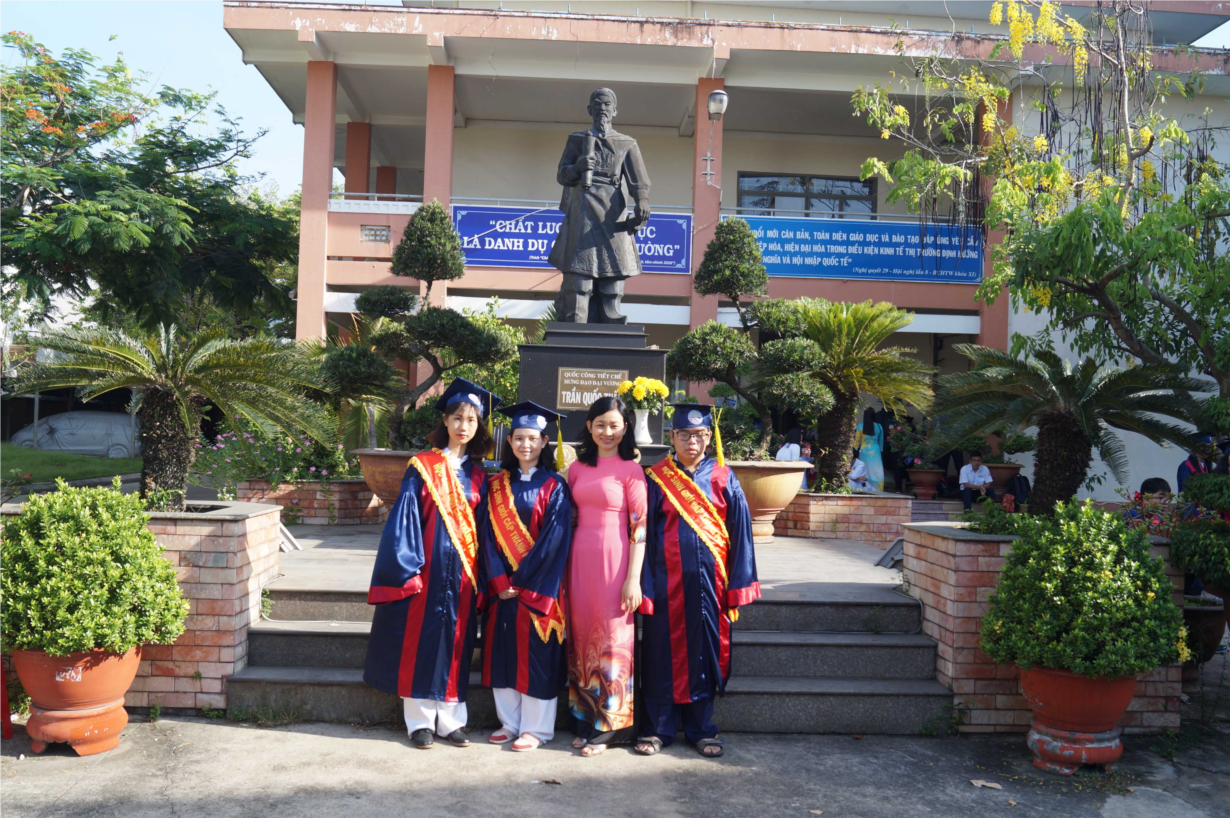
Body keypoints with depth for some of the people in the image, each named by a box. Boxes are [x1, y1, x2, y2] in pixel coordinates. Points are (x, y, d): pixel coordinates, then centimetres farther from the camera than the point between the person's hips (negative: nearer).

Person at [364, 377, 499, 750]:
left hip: (462, 572, 3)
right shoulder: (422, 467, -1)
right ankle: (420, 720, 13)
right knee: (421, 639, 2)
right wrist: (406, 568, -14)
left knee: (455, 642, 8)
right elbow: (405, 517, -5)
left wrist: (483, 576, 3)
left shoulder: (477, 474, 9)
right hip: (427, 566, -3)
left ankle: (451, 719, 17)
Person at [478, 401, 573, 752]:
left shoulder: (554, 487, -4)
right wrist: (498, 579, -10)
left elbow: (555, 538, -10)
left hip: (538, 586, -4)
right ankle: (509, 721, 21)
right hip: (502, 585, 4)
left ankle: (536, 727, 12)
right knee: (503, 651, 8)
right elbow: (487, 532, 2)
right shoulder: (496, 485, 8)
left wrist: (523, 582, -13)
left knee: (536, 654, 1)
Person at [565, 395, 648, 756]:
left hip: (614, 561, -5)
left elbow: (639, 526, -8)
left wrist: (633, 578, -13)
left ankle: (609, 725, 12)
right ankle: (586, 719, 21)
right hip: (580, 560, 5)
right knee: (582, 637, 9)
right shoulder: (577, 468, 10)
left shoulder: (630, 470, -5)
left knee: (612, 639, 1)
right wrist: (566, 565, 7)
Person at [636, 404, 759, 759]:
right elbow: (644, 534, -1)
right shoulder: (656, 478, 1)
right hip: (667, 580, -1)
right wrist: (644, 586, -9)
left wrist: (737, 585, -2)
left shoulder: (723, 479, 4)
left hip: (709, 580, 1)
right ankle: (659, 728, 20)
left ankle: (701, 729, 23)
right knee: (663, 651, 6)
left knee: (705, 652, 9)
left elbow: (740, 533, 3)